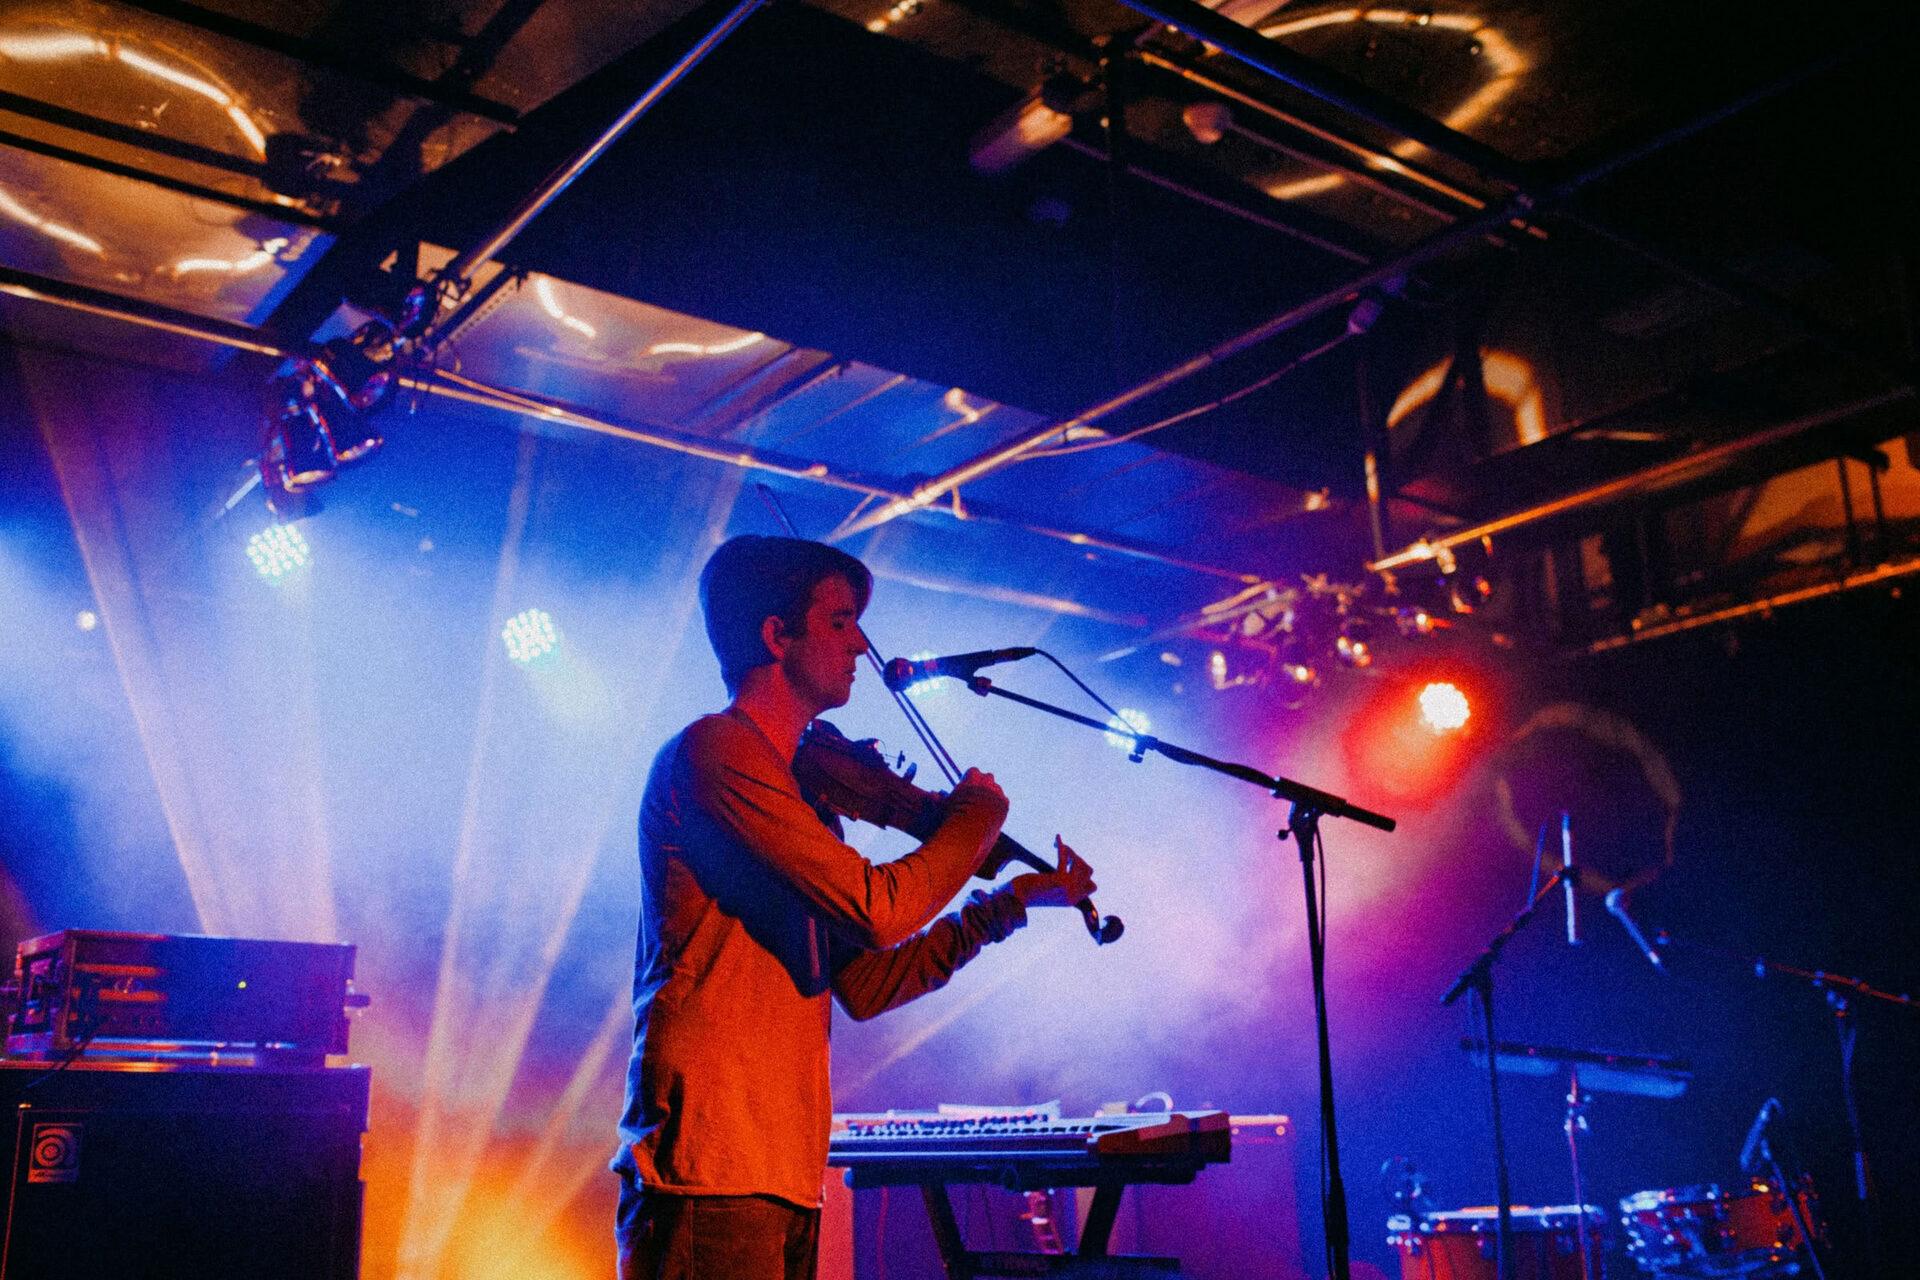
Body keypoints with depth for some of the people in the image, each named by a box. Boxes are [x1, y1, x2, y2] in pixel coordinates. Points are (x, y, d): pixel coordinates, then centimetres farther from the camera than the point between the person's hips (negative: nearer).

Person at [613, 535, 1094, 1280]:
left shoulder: (798, 787, 19)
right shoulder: (715, 750, -10)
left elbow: (864, 986, 18)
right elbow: (879, 909, -19)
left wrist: (1006, 904, 19)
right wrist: (978, 813, -2)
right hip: (710, 1169, -9)